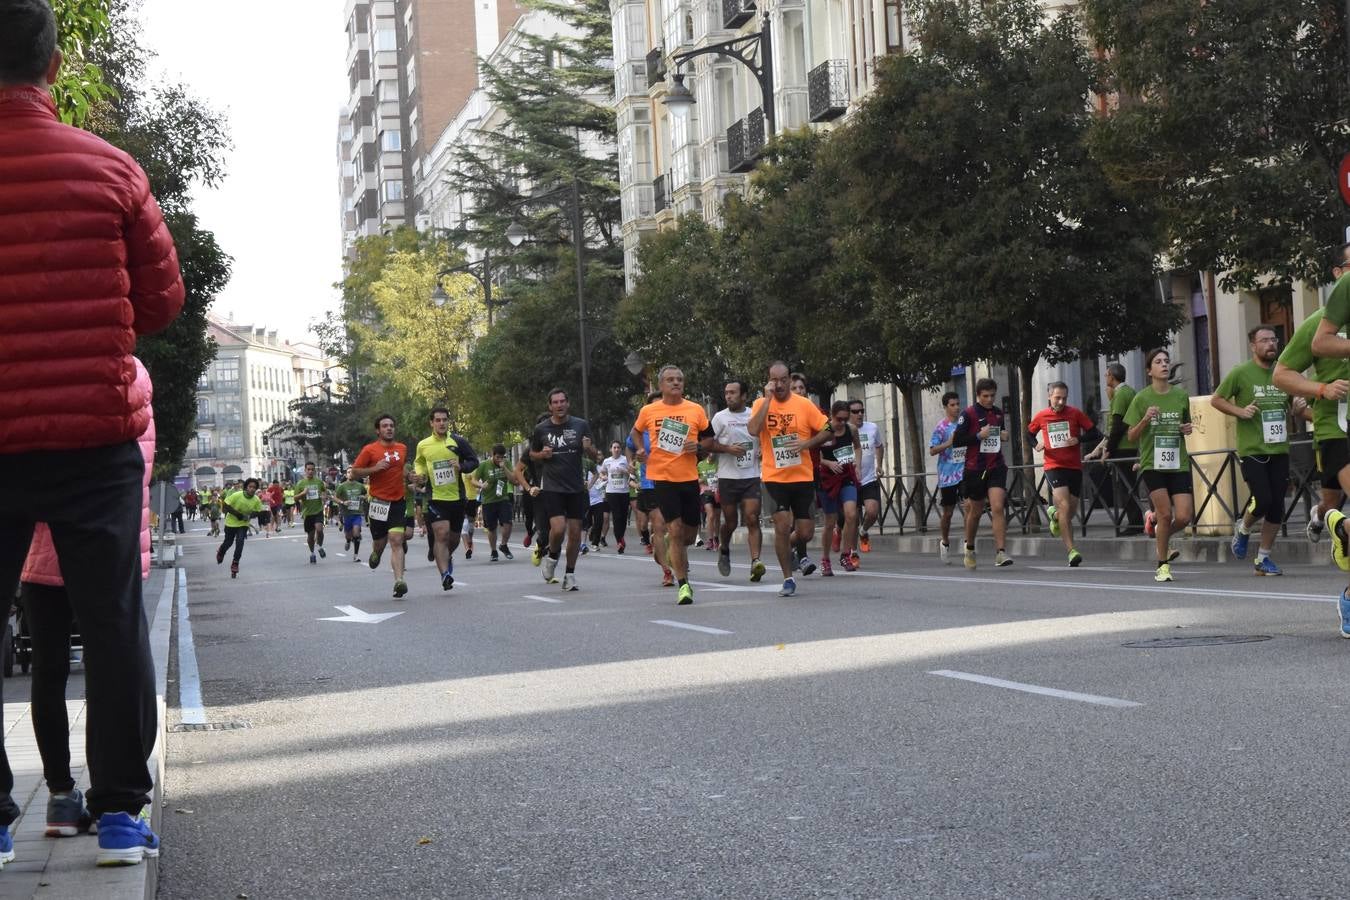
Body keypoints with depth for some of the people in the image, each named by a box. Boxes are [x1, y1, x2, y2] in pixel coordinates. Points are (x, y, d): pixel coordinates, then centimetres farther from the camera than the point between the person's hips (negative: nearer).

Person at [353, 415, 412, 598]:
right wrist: (374, 468, -16)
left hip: (398, 502, 2)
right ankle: (376, 553, 49)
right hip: (378, 503, -2)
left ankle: (399, 581, -21)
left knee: (396, 541, -12)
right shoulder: (369, 450, -3)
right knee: (380, 542, 11)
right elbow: (355, 471, -2)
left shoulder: (402, 448, 10)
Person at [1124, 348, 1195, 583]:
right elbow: (1132, 436, -1)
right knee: (1165, 514, -8)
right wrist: (1146, 419, -18)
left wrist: (1187, 429, 0)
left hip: (1179, 464, 3)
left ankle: (1153, 520, 27)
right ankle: (1163, 565, 10)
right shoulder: (1142, 398, -3)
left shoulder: (1181, 396, 6)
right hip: (1152, 464, -3)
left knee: (1184, 517, -7)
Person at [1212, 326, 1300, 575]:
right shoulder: (1241, 373, -4)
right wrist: (1240, 411, -13)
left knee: (1277, 507, 2)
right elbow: (1216, 399, 2)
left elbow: (1292, 405, 23)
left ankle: (1263, 558, 15)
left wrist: (1298, 408, 1)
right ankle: (1243, 528, 18)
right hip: (1252, 450, -5)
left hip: (1279, 450, 5)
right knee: (1263, 500, -15)